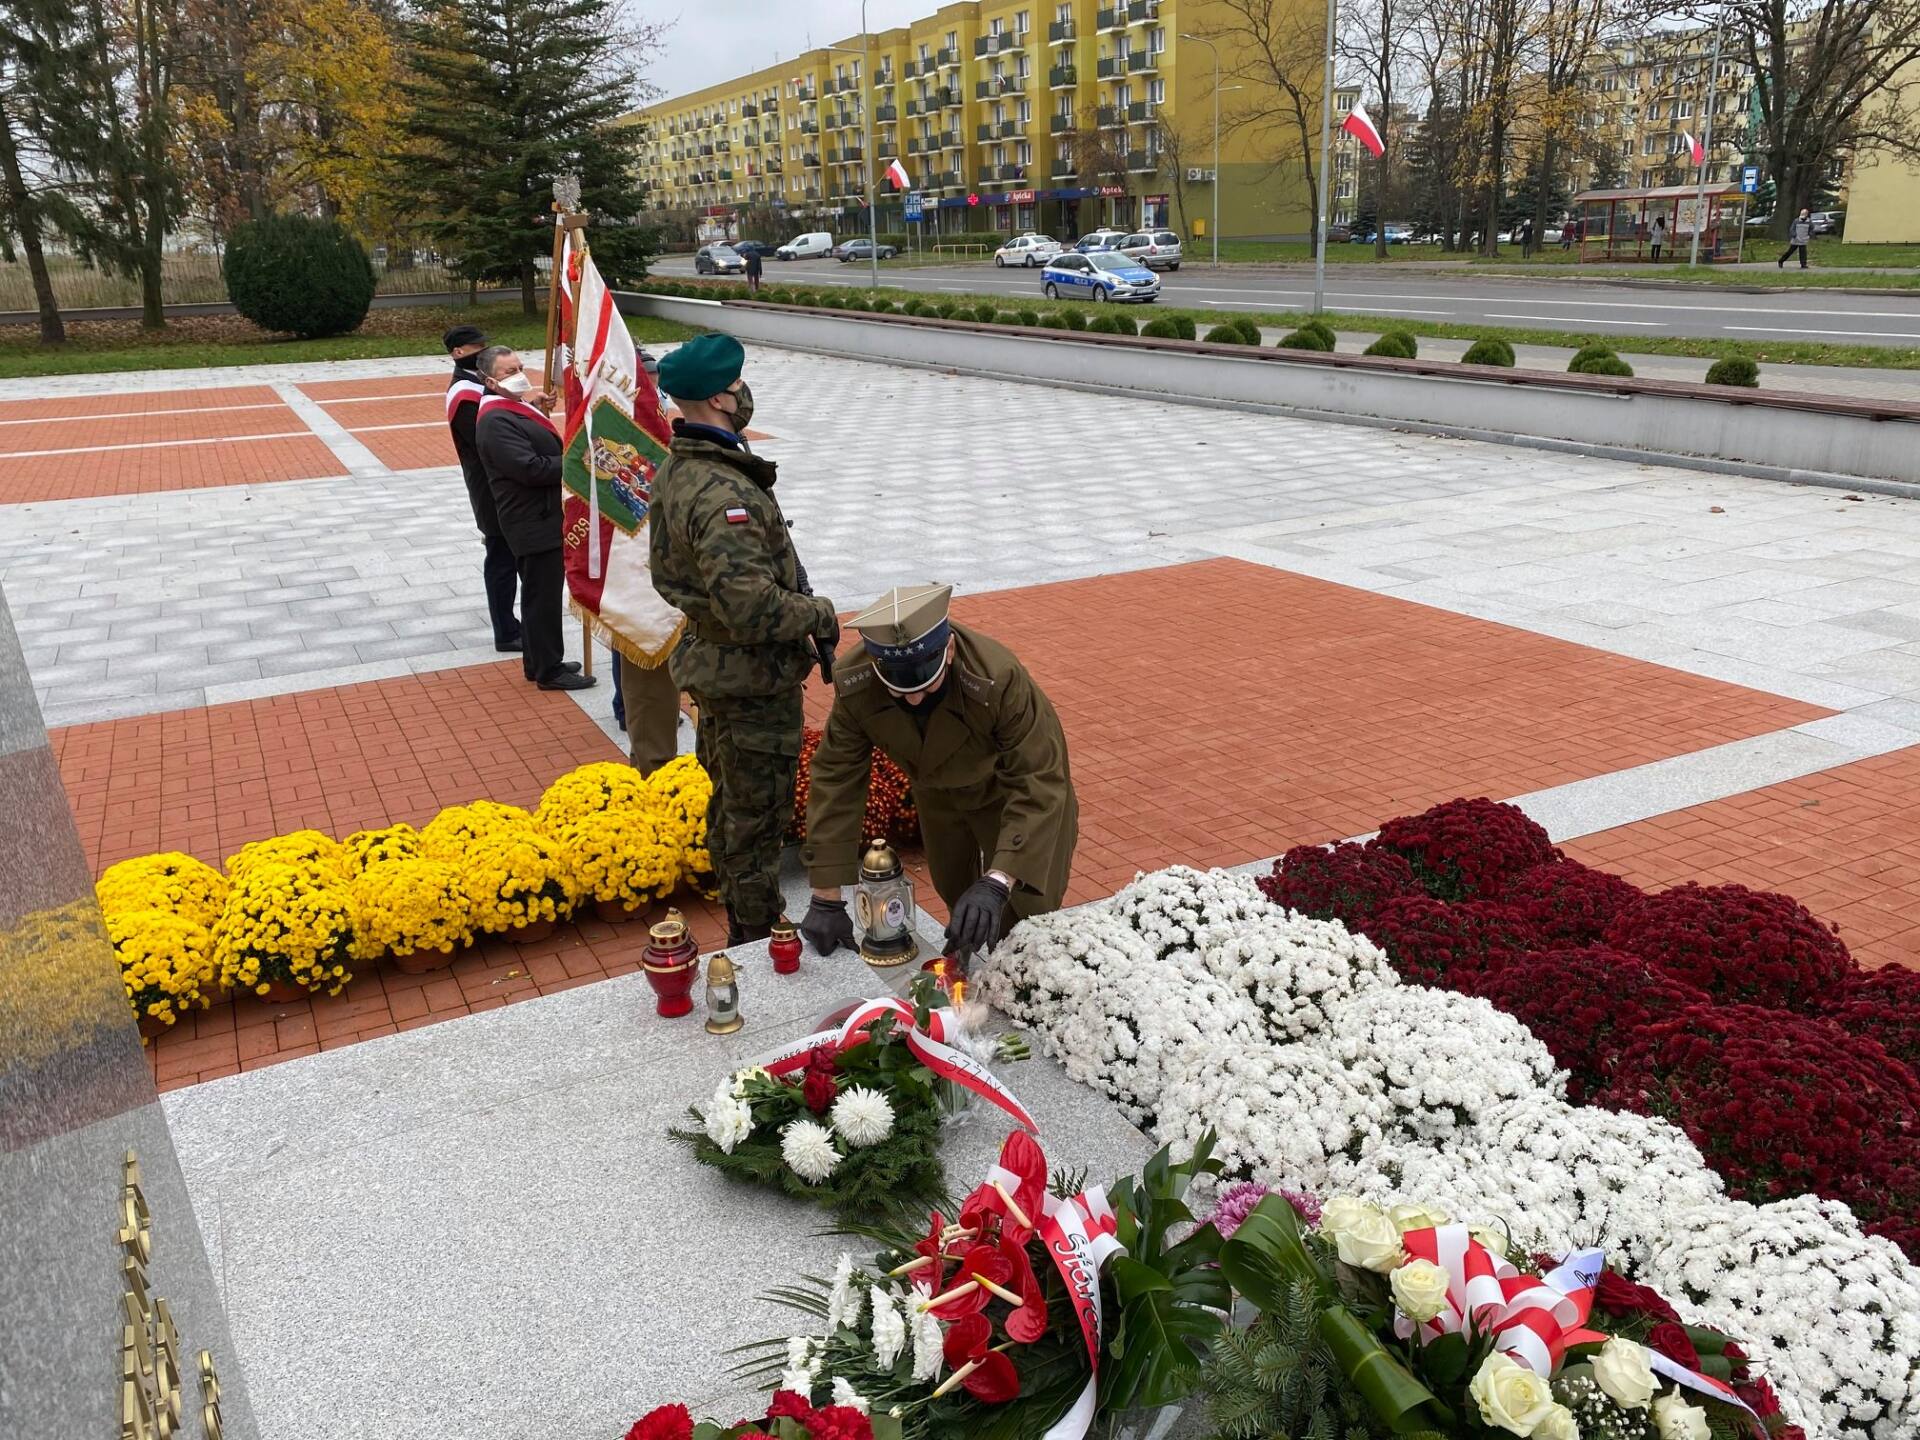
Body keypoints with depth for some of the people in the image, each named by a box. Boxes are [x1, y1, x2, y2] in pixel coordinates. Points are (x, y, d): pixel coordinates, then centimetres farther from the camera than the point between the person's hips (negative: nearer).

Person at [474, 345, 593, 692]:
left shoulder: (517, 409, 14)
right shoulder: (496, 422, -18)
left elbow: (544, 453, 19)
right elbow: (530, 468, -25)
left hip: (544, 519, 10)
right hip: (534, 523, -10)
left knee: (540, 594, 18)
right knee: (544, 596, -3)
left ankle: (538, 661, 28)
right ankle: (549, 670, 6)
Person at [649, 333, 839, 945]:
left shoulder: (674, 469, 4)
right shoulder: (724, 493, -29)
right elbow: (750, 608, -35)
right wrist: (821, 614, -17)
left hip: (712, 664, 11)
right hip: (752, 678, -11)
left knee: (729, 802, 24)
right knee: (757, 817, 5)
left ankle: (739, 926, 42)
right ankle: (758, 937, 20)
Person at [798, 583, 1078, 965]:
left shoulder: (997, 678, -43)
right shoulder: (854, 685, -32)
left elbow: (1037, 784, -40)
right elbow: (836, 779, -24)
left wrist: (996, 883, -52)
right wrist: (826, 898, -23)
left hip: (1012, 792, -4)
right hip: (939, 792, 4)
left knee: (1021, 924, 0)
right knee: (956, 899, 24)